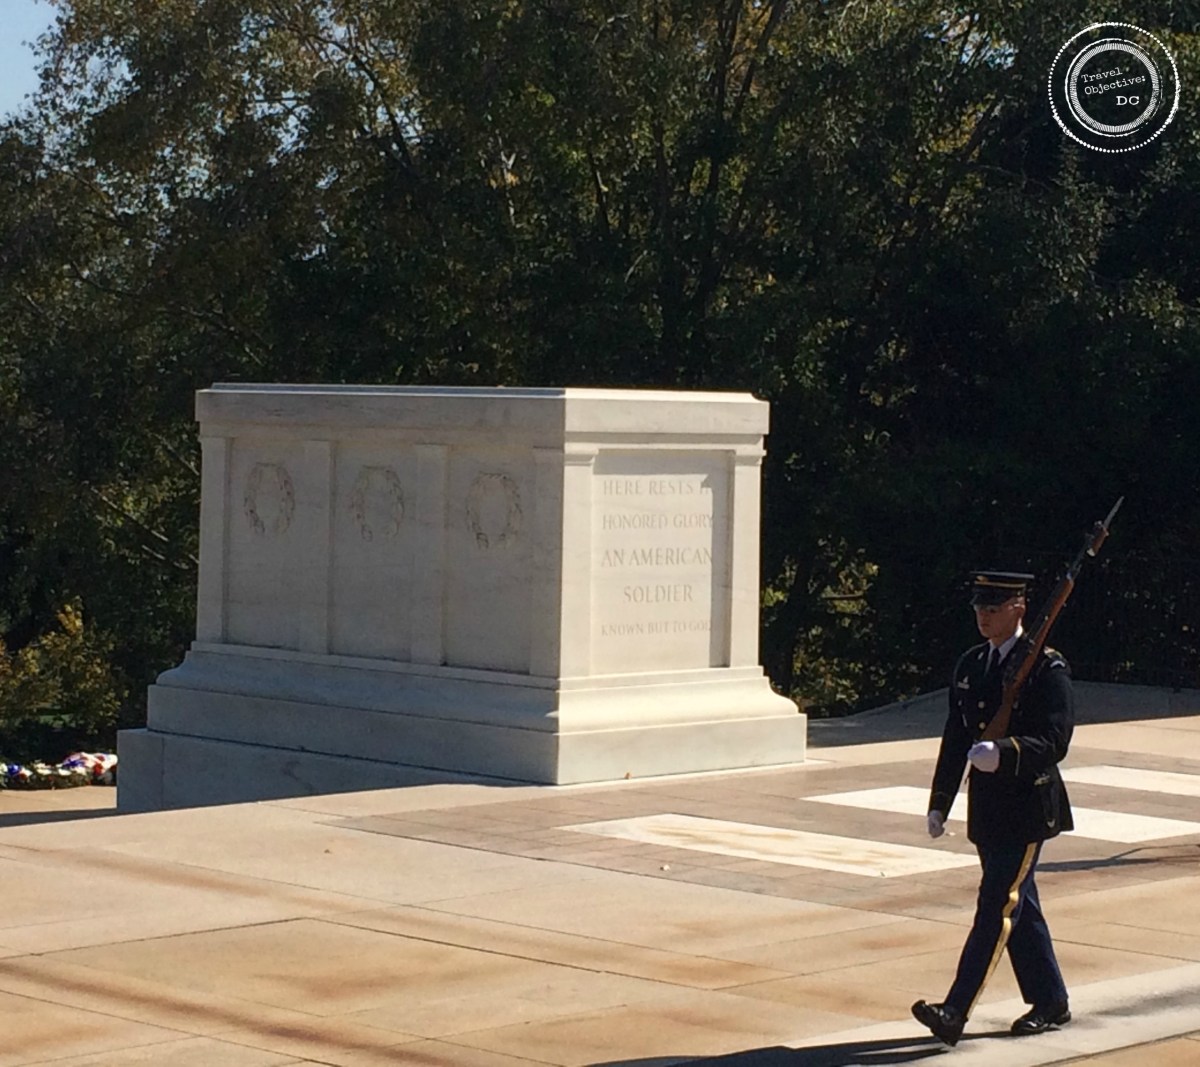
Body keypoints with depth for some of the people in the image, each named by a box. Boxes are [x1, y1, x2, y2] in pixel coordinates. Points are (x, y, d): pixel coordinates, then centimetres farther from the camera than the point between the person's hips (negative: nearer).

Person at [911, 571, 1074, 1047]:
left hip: (1027, 806, -7)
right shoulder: (970, 665, 10)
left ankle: (956, 1012, -14)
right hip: (986, 806, 7)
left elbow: (1054, 743, -18)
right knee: (1019, 907, 14)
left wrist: (1004, 753, -35)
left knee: (997, 907, -9)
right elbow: (955, 739, 16)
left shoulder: (1047, 668, -11)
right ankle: (1051, 1003, 25)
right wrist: (939, 803, 16)